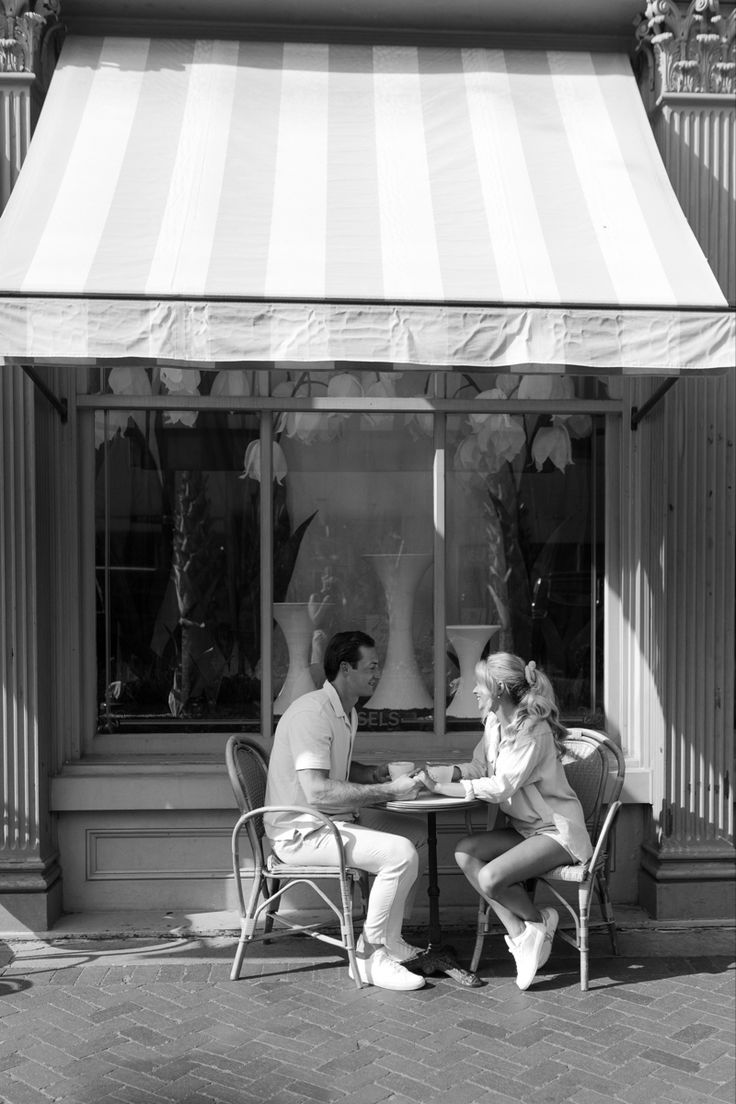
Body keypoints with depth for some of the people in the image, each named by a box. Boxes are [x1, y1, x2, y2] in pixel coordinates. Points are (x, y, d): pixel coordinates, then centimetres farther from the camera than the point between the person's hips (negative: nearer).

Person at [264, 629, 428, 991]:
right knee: (401, 853, -24)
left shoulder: (346, 712, 12)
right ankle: (370, 956, -10)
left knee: (417, 832, 11)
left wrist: (377, 773, 7)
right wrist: (388, 791, -26)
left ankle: (389, 941, 16)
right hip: (300, 832, -11)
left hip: (332, 820, 11)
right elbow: (317, 792, -30)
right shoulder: (312, 713, -22)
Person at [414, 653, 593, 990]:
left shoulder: (532, 731, -22)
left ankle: (539, 923, 4)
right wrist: (444, 772, -11)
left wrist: (440, 788, -25)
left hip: (556, 832, -8)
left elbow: (500, 787, -27)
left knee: (490, 878, -26)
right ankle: (519, 933, -11)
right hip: (523, 827, 8)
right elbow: (479, 767, 8)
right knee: (464, 853, -15)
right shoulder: (493, 721, 4)